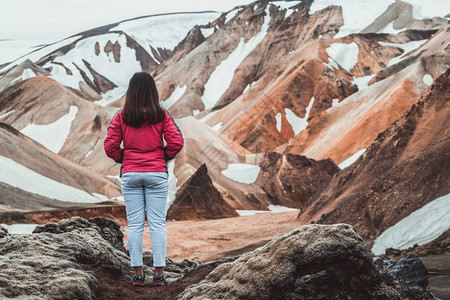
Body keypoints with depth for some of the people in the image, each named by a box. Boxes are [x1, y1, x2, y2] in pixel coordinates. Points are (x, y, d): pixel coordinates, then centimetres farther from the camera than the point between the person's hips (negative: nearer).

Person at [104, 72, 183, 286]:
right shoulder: (161, 116, -4)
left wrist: (122, 159, 12)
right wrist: (164, 157, 7)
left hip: (130, 174, 1)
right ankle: (159, 273, 1)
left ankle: (138, 273, 5)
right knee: (157, 224, 3)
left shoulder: (121, 117, -3)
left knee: (134, 224, 5)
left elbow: (110, 146, -5)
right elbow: (176, 142, -9)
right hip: (157, 174, -1)